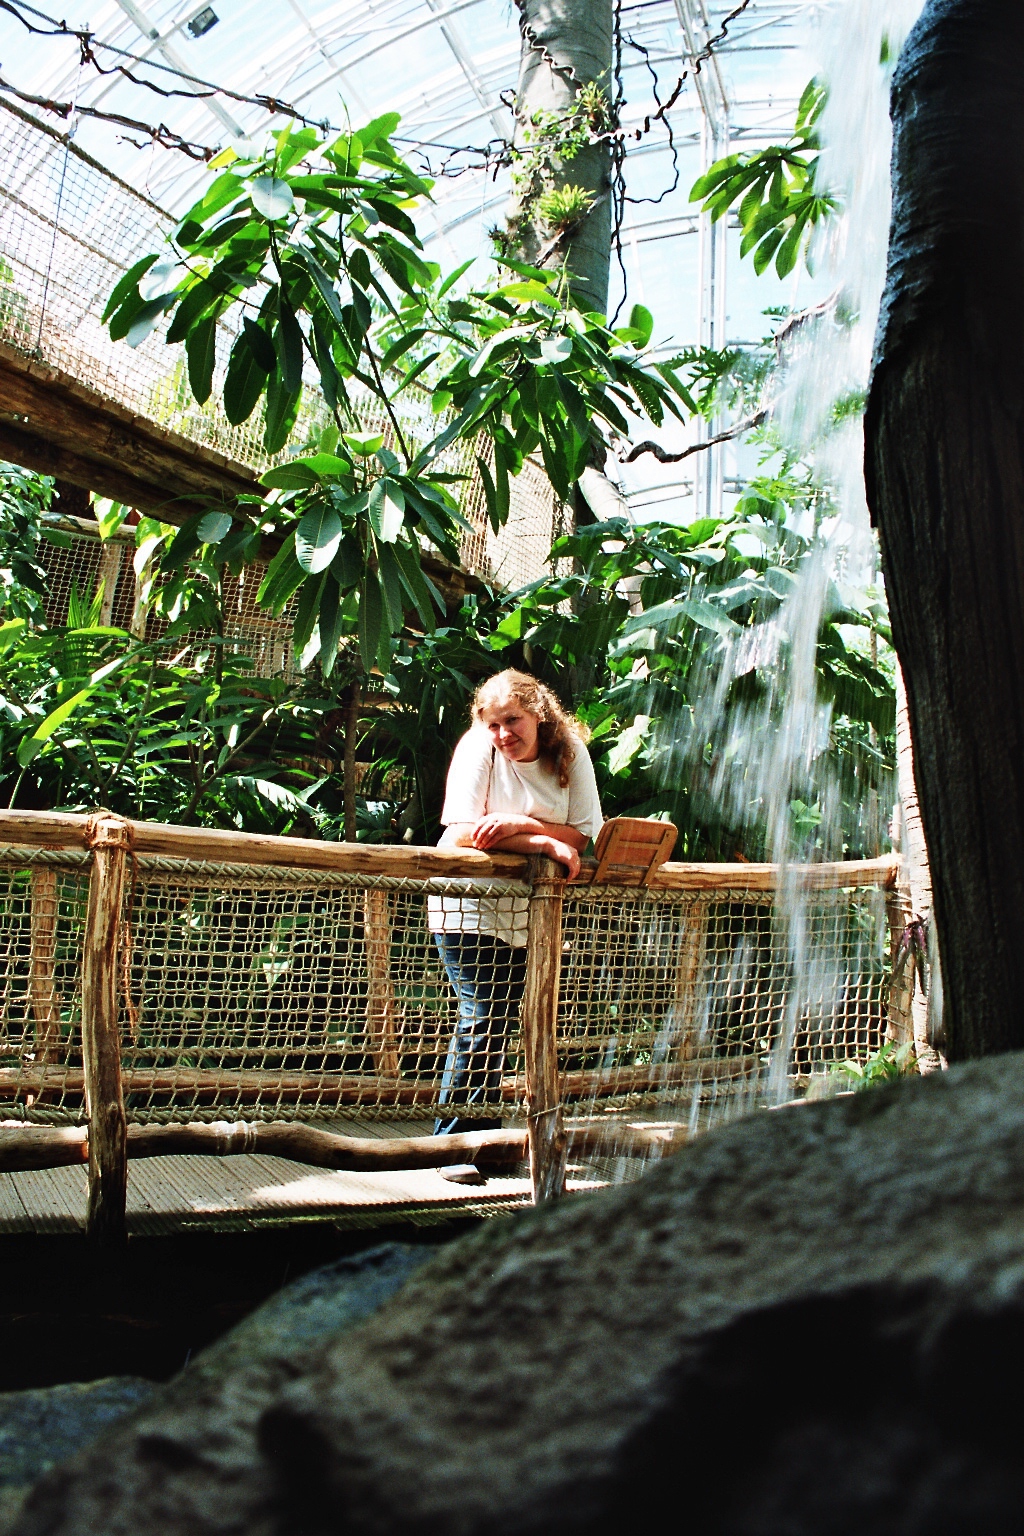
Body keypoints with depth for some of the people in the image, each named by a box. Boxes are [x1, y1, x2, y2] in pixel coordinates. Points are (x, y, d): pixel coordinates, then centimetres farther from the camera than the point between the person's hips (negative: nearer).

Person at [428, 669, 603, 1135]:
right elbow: (462, 832, -23)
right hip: (469, 903, -4)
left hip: (525, 906, 4)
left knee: (502, 1021, 10)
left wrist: (518, 824, -24)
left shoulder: (570, 751, -6)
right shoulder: (477, 747, -15)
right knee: (483, 1017, -9)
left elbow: (586, 835, -11)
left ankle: (484, 1136, 24)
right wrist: (545, 843, -26)